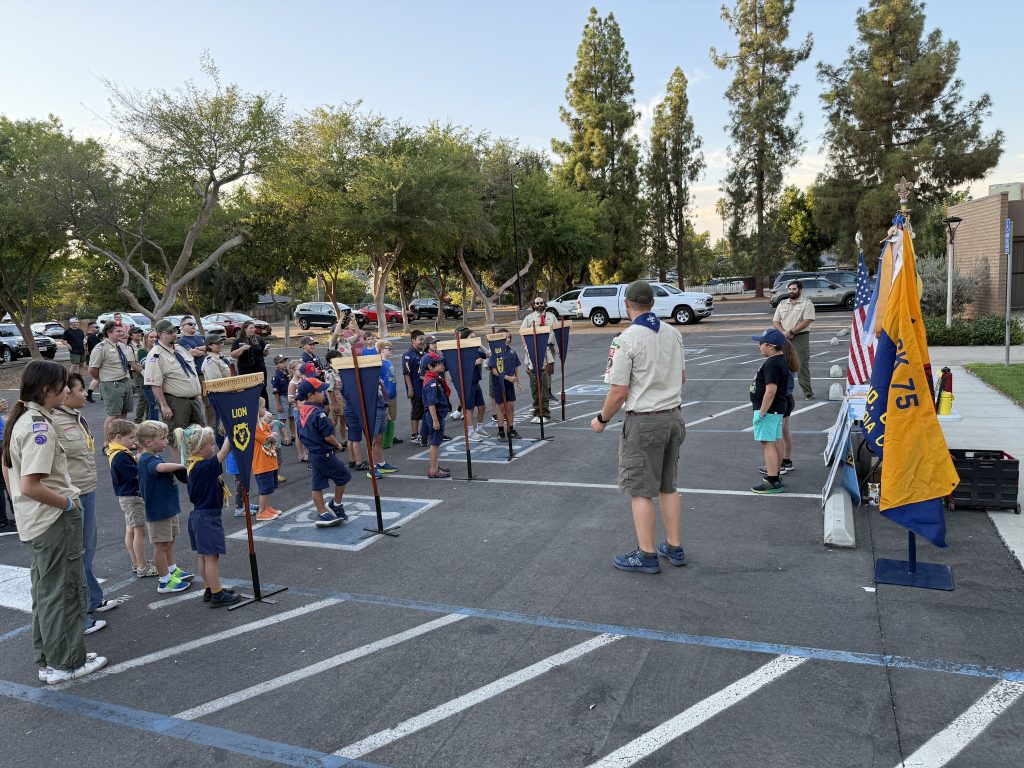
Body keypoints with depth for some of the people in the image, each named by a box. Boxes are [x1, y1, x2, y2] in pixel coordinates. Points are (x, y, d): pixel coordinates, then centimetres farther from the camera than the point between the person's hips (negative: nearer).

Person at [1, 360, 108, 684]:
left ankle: (47, 659, 32)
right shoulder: (40, 427, -23)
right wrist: (69, 504, -15)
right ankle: (66, 663, 16)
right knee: (63, 590, 4)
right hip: (55, 521, -10)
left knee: (45, 590, 20)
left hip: (32, 520, 10)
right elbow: (30, 486, -27)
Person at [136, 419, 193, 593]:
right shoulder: (146, 460, -21)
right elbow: (162, 467, -43)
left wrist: (180, 468, 5)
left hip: (169, 507, 10)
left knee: (169, 541, 22)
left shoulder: (156, 457, 10)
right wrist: (182, 465, -32)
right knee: (161, 545, 1)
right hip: (158, 510, -10)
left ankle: (172, 570, 36)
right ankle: (165, 581, 10)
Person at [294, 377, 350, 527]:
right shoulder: (318, 413, -22)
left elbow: (301, 435, 14)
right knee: (343, 476, 8)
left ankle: (323, 514, 16)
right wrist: (338, 445, -2)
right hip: (324, 454, -9)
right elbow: (328, 436, -21)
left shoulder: (302, 412, 5)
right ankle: (336, 505, 19)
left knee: (318, 484, 10)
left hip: (312, 453, 9)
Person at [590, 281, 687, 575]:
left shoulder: (626, 340, -16)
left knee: (640, 490, 5)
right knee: (668, 486, 18)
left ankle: (646, 555, 13)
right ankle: (674, 548, 26)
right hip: (674, 415, 7)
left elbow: (619, 393, -16)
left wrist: (601, 419, -1)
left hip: (644, 421, -7)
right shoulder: (673, 333, 4)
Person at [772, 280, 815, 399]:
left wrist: (791, 332, -18)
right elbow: (775, 322, 8)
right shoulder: (782, 304, 13)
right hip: (784, 339, 5)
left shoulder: (806, 303, -2)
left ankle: (808, 392, 0)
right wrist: (784, 333, -10)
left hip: (800, 337, -5)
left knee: (803, 365, -5)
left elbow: (807, 321, -12)